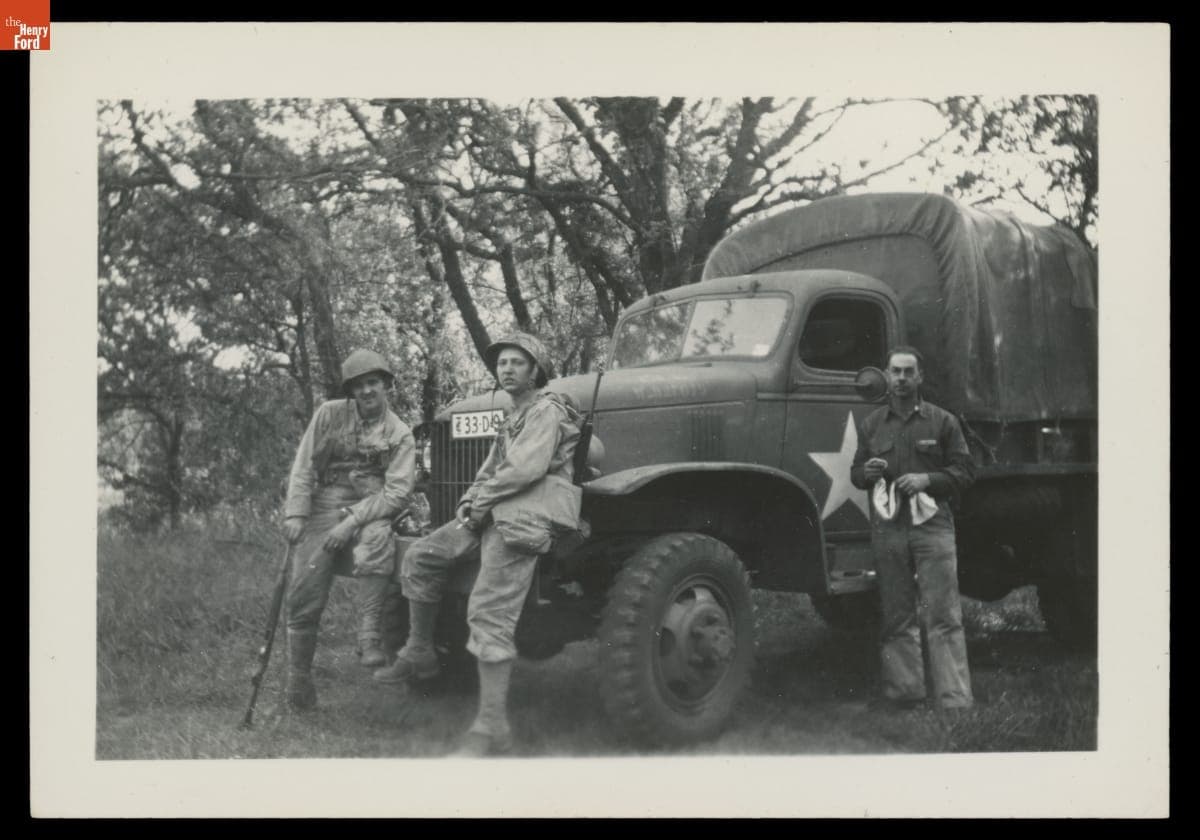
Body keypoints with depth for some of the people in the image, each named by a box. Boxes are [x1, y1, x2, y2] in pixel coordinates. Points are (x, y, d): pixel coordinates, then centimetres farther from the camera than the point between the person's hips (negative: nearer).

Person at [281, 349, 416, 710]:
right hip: (324, 506, 1)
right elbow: (304, 467, 3)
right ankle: (299, 680, 8)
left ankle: (368, 637, -34)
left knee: (377, 538, -37)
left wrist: (352, 521, -18)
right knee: (304, 597, -8)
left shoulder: (399, 435, 2)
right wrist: (295, 513, -9)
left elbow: (397, 492, -7)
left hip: (369, 511, -1)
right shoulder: (329, 415, 6)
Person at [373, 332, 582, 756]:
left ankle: (492, 727, -21)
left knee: (489, 612, -19)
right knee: (420, 558, 7)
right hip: (494, 512, 10)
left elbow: (527, 468, -17)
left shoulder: (546, 410, -4)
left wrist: (481, 500, -8)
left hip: (524, 517, -10)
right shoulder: (513, 419, 29)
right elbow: (491, 469, 26)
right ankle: (419, 654, 17)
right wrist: (471, 499, 6)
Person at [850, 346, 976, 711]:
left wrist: (928, 480, -11)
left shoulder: (942, 421, 6)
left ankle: (955, 701, -4)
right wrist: (867, 472, -4)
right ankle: (905, 694, 12)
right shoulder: (871, 425, 14)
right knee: (897, 619, 6)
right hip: (887, 530, 3)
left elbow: (965, 471, 5)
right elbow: (855, 474, 20)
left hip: (932, 525, -3)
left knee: (943, 617, -6)